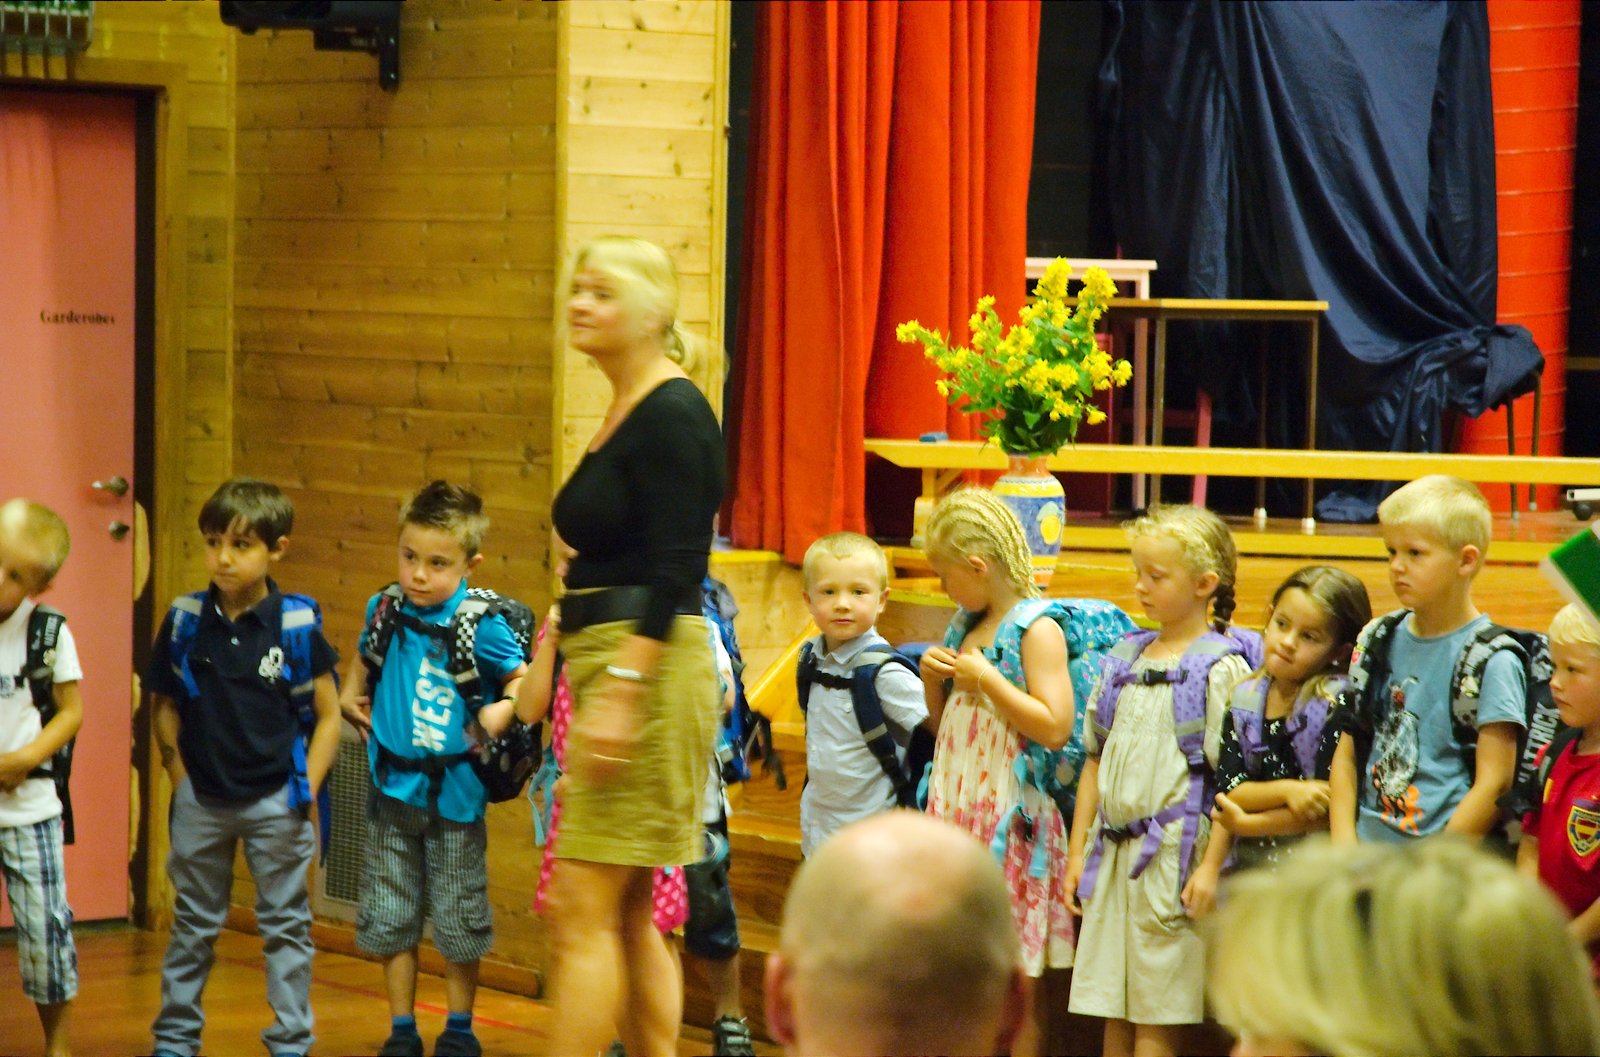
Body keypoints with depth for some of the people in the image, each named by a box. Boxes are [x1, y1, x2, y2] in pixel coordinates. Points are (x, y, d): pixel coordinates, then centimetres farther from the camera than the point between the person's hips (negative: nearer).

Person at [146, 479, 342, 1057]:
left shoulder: (299, 625, -10)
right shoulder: (184, 620, -4)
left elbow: (329, 715, -4)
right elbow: (164, 706, 7)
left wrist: (305, 790, -9)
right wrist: (179, 778, 0)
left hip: (274, 799, -2)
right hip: (201, 798, 2)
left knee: (285, 924, 7)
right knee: (192, 924, 13)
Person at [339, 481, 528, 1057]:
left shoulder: (481, 626, -14)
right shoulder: (385, 610, 0)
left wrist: (500, 712, -23)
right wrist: (349, 697, 9)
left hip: (454, 790, -4)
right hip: (393, 787, 4)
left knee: (458, 918, 7)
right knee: (388, 916, 8)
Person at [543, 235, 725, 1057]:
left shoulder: (672, 417, -12)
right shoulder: (625, 414, 16)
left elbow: (674, 572, -19)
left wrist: (621, 693, -23)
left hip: (648, 665, -10)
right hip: (606, 666, 10)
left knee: (586, 910, -10)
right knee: (626, 917, 10)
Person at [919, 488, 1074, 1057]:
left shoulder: (1039, 631, -11)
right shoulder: (964, 626, 13)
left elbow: (1054, 727, -20)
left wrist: (985, 678, -17)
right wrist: (933, 678, 3)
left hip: (1008, 818, -8)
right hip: (955, 809, 8)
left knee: (1016, 977, -1)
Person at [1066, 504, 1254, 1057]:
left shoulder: (1220, 667, -7)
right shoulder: (1124, 660, 13)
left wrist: (1211, 866, -16)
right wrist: (1078, 850, 14)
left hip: (1174, 852, -6)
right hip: (1113, 853, 6)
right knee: (1113, 1012, 8)